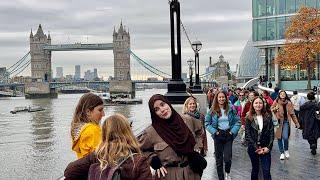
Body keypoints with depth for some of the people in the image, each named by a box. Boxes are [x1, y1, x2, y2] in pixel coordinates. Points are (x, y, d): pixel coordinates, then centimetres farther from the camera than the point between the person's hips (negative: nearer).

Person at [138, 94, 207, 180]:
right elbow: (138, 148, 1)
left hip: (191, 172, 4)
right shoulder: (151, 132, -13)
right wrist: (155, 162, -9)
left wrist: (195, 153, 2)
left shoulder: (185, 121, -3)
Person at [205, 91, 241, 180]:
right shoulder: (213, 110, -1)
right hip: (218, 135, 0)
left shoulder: (231, 109, 1)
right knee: (219, 159, 5)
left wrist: (233, 131, -7)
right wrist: (214, 131, -8)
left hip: (228, 135, 0)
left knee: (227, 158, -5)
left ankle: (227, 173, 25)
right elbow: (207, 123, 1)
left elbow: (238, 121, 3)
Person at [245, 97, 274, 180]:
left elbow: (272, 133, -1)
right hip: (253, 148, 0)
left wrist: (268, 147, -11)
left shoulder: (268, 117, 1)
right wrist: (256, 148, -12)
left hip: (265, 148, 0)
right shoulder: (249, 118, -2)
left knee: (266, 171, -5)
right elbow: (248, 135, -6)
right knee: (255, 170, 13)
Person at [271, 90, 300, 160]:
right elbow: (271, 110, 4)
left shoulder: (289, 103, 4)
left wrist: (296, 123, 10)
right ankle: (282, 153, 20)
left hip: (286, 121, 0)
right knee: (279, 138, 5)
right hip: (278, 122, 0)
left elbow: (292, 114, 11)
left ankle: (286, 150, 14)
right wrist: (275, 109, -17)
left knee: (285, 137, -13)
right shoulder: (276, 102, -1)